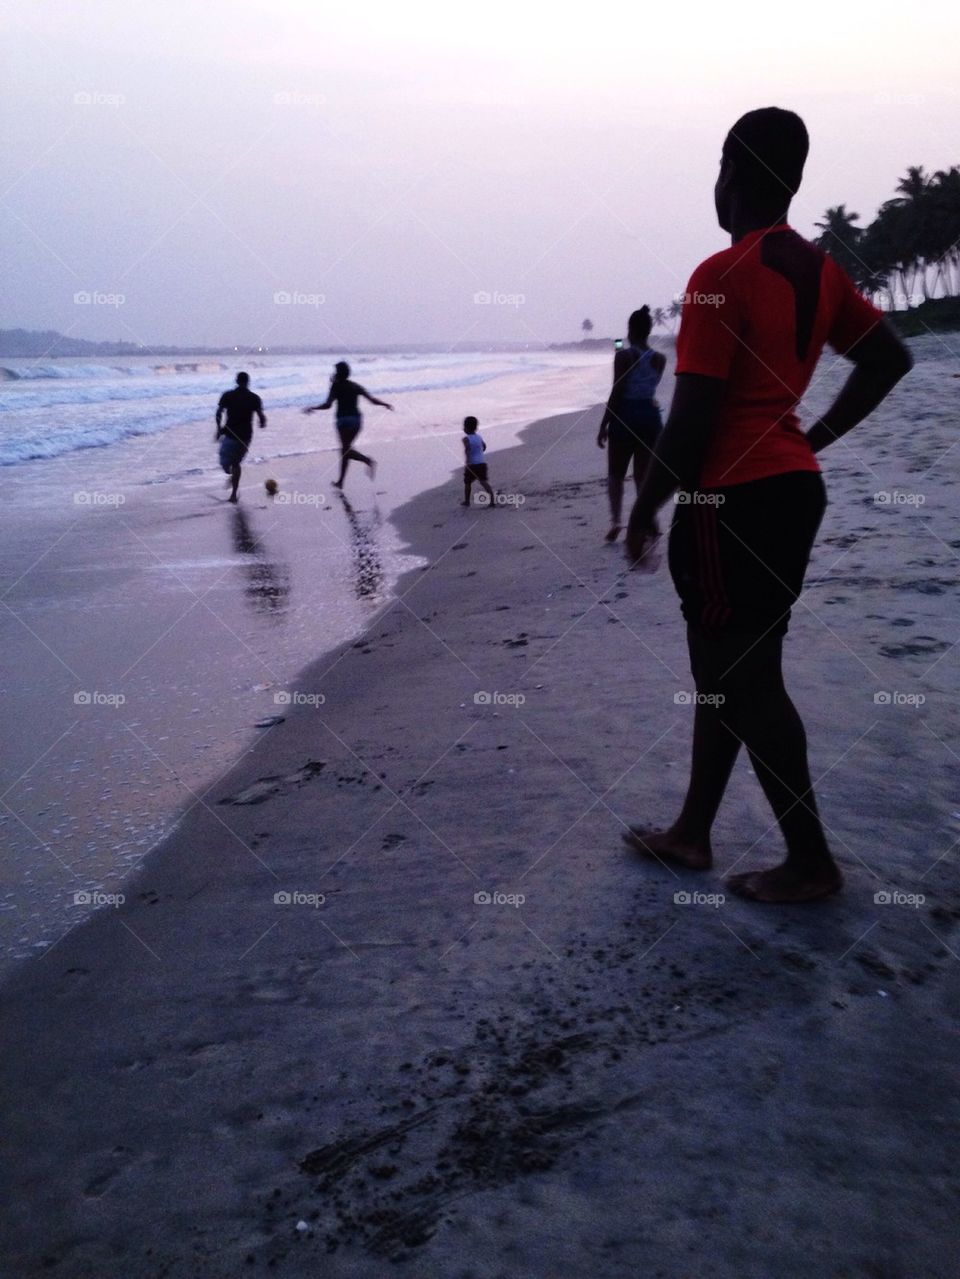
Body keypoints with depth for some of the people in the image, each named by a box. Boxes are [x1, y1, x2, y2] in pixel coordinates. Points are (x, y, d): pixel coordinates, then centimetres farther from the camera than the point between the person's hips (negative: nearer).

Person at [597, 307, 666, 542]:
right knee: (643, 475, 9)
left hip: (625, 416, -4)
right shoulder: (660, 359, 4)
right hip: (650, 415, 4)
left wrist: (604, 425, -6)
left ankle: (615, 520, -5)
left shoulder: (623, 356, -10)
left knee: (615, 473, 10)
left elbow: (616, 393, -12)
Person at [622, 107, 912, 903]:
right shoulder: (819, 270, 10)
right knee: (730, 668, 15)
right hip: (792, 487, 9)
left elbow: (692, 418, -18)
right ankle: (692, 834, 27)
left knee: (742, 680, 1)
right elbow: (891, 359, 18)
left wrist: (645, 508, -7)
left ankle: (811, 862, 11)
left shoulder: (722, 276, -15)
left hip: (732, 500, -9)